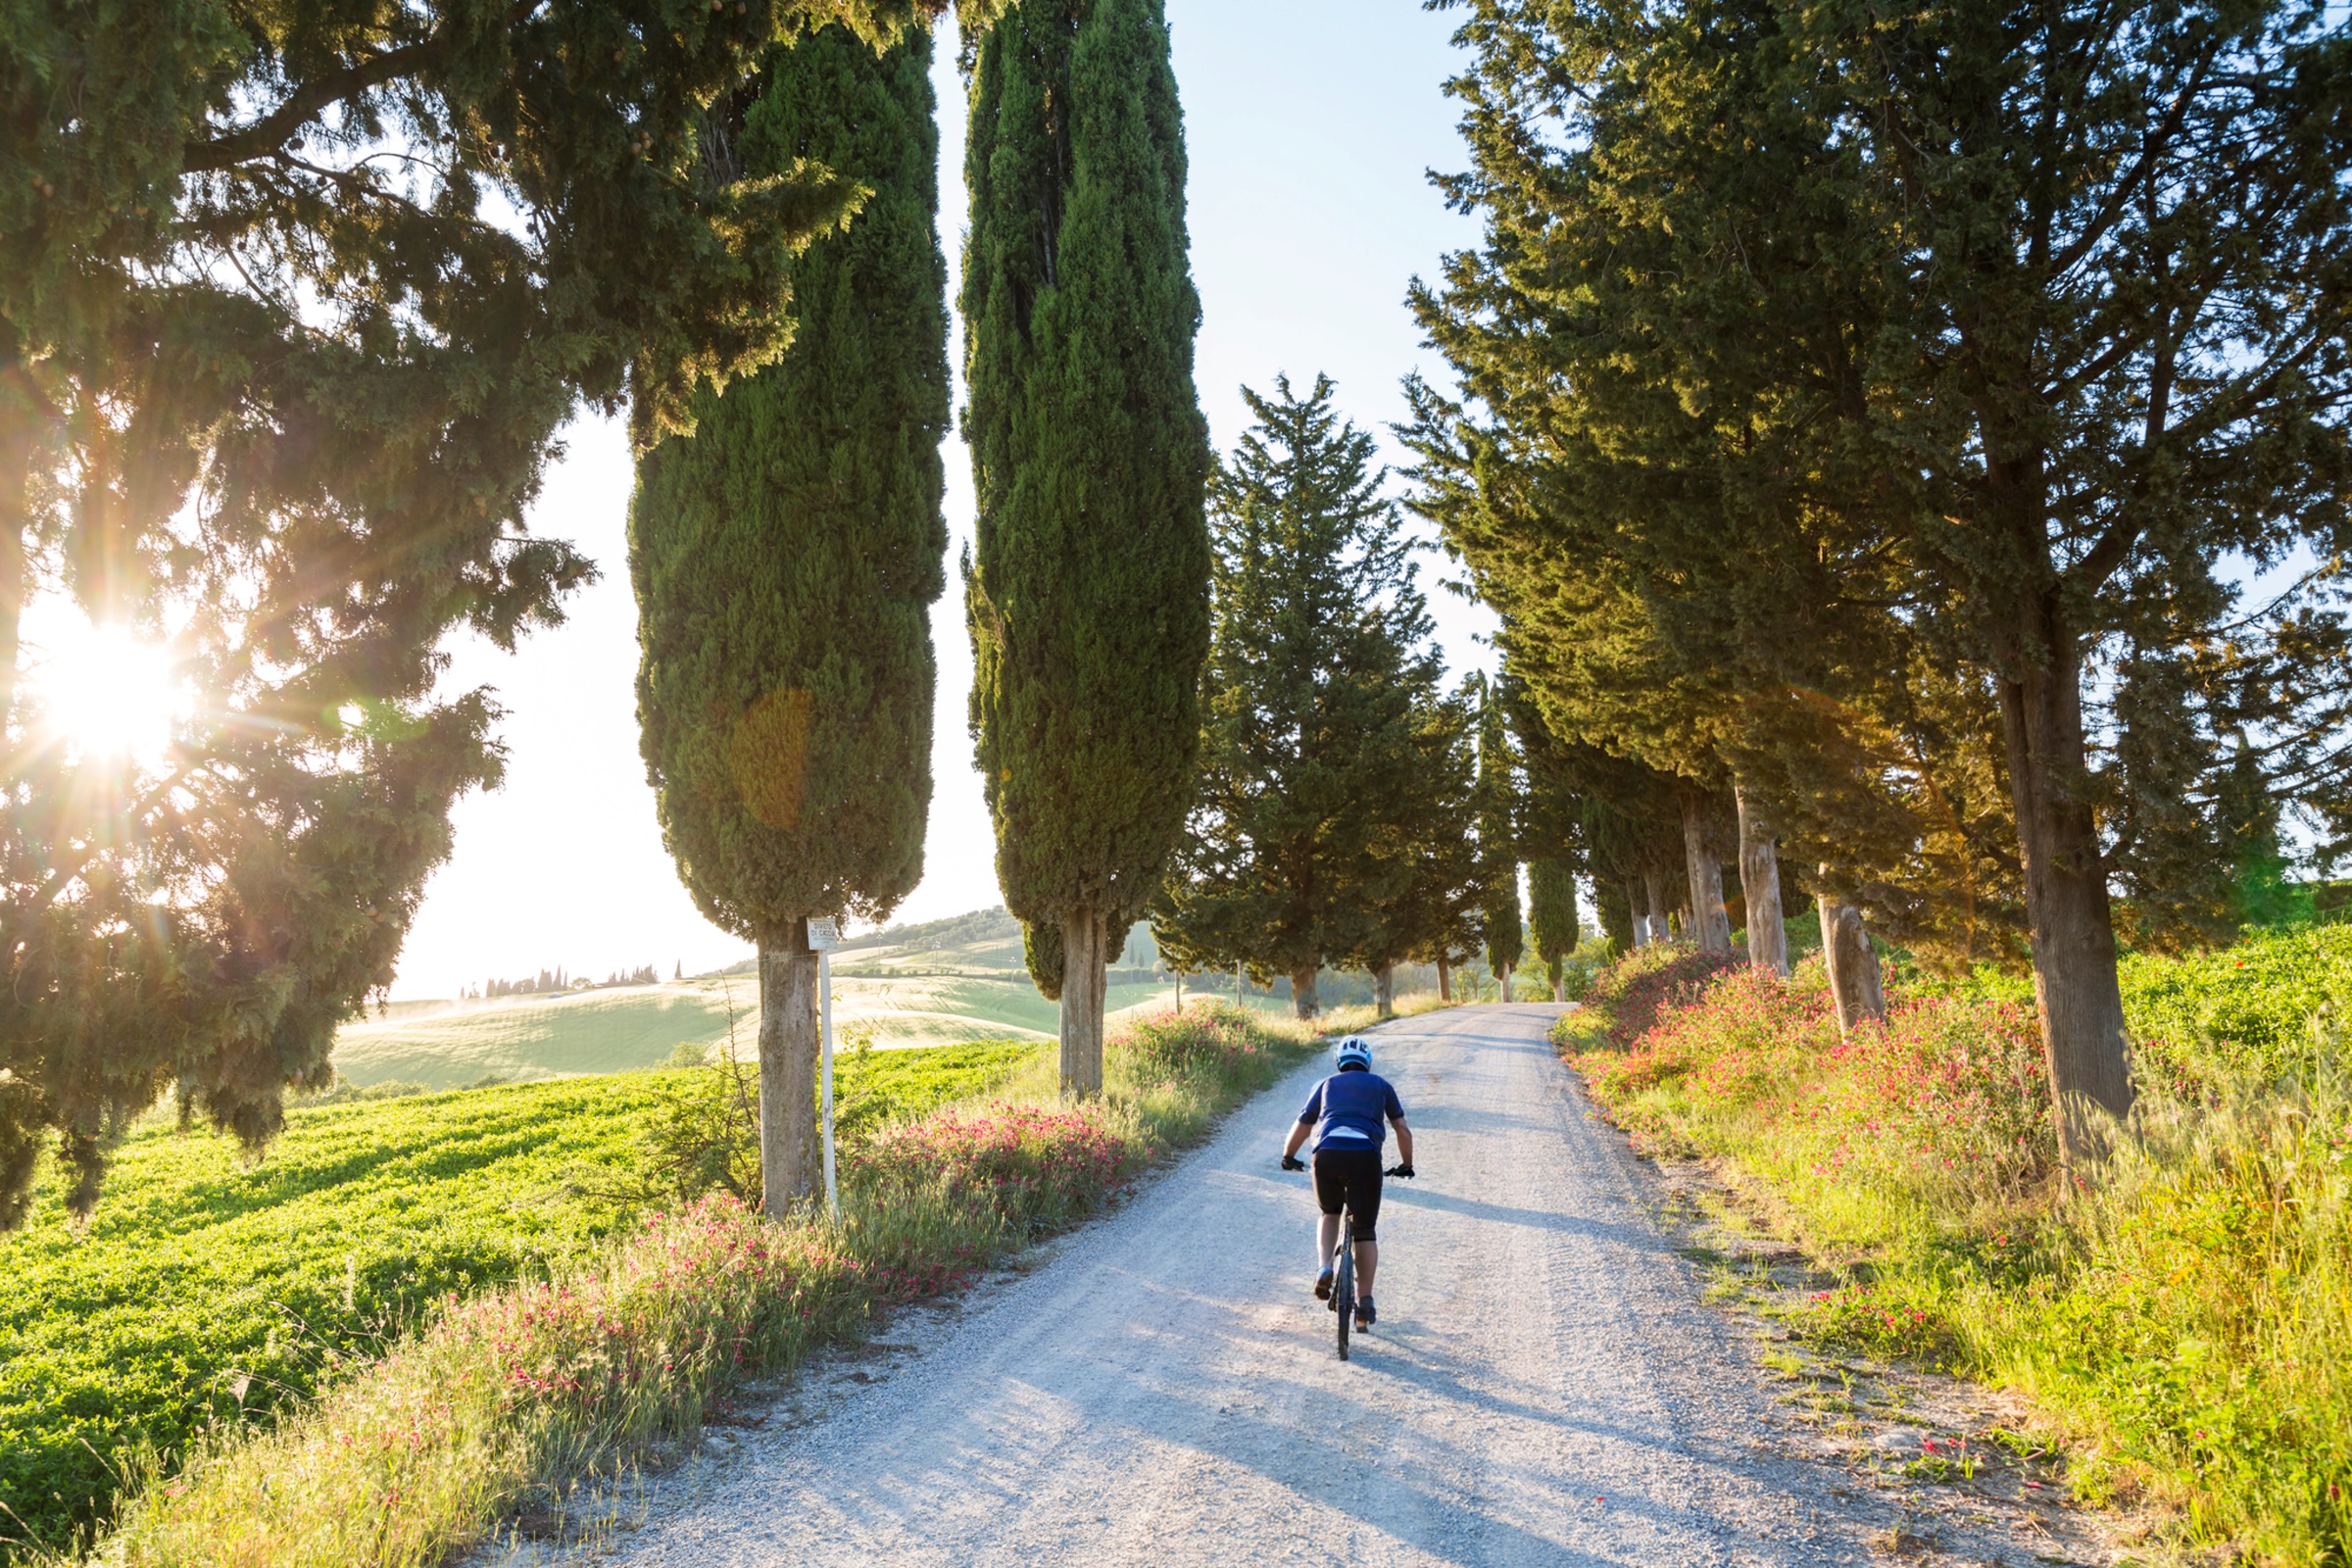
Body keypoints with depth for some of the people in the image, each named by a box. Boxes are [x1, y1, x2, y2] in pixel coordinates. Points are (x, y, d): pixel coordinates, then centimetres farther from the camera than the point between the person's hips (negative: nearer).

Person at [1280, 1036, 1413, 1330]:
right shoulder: (1380, 1085, 25)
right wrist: (1406, 1165, 36)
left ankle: (1324, 1269, 5)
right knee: (1365, 1230, 12)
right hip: (1365, 1156, -1)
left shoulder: (1327, 1085, 26)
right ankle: (1364, 1303, 8)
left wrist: (1288, 1157, 42)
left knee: (1329, 1214, 27)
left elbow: (1301, 1128, 26)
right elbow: (1403, 1131, 21)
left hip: (1327, 1154, 1)